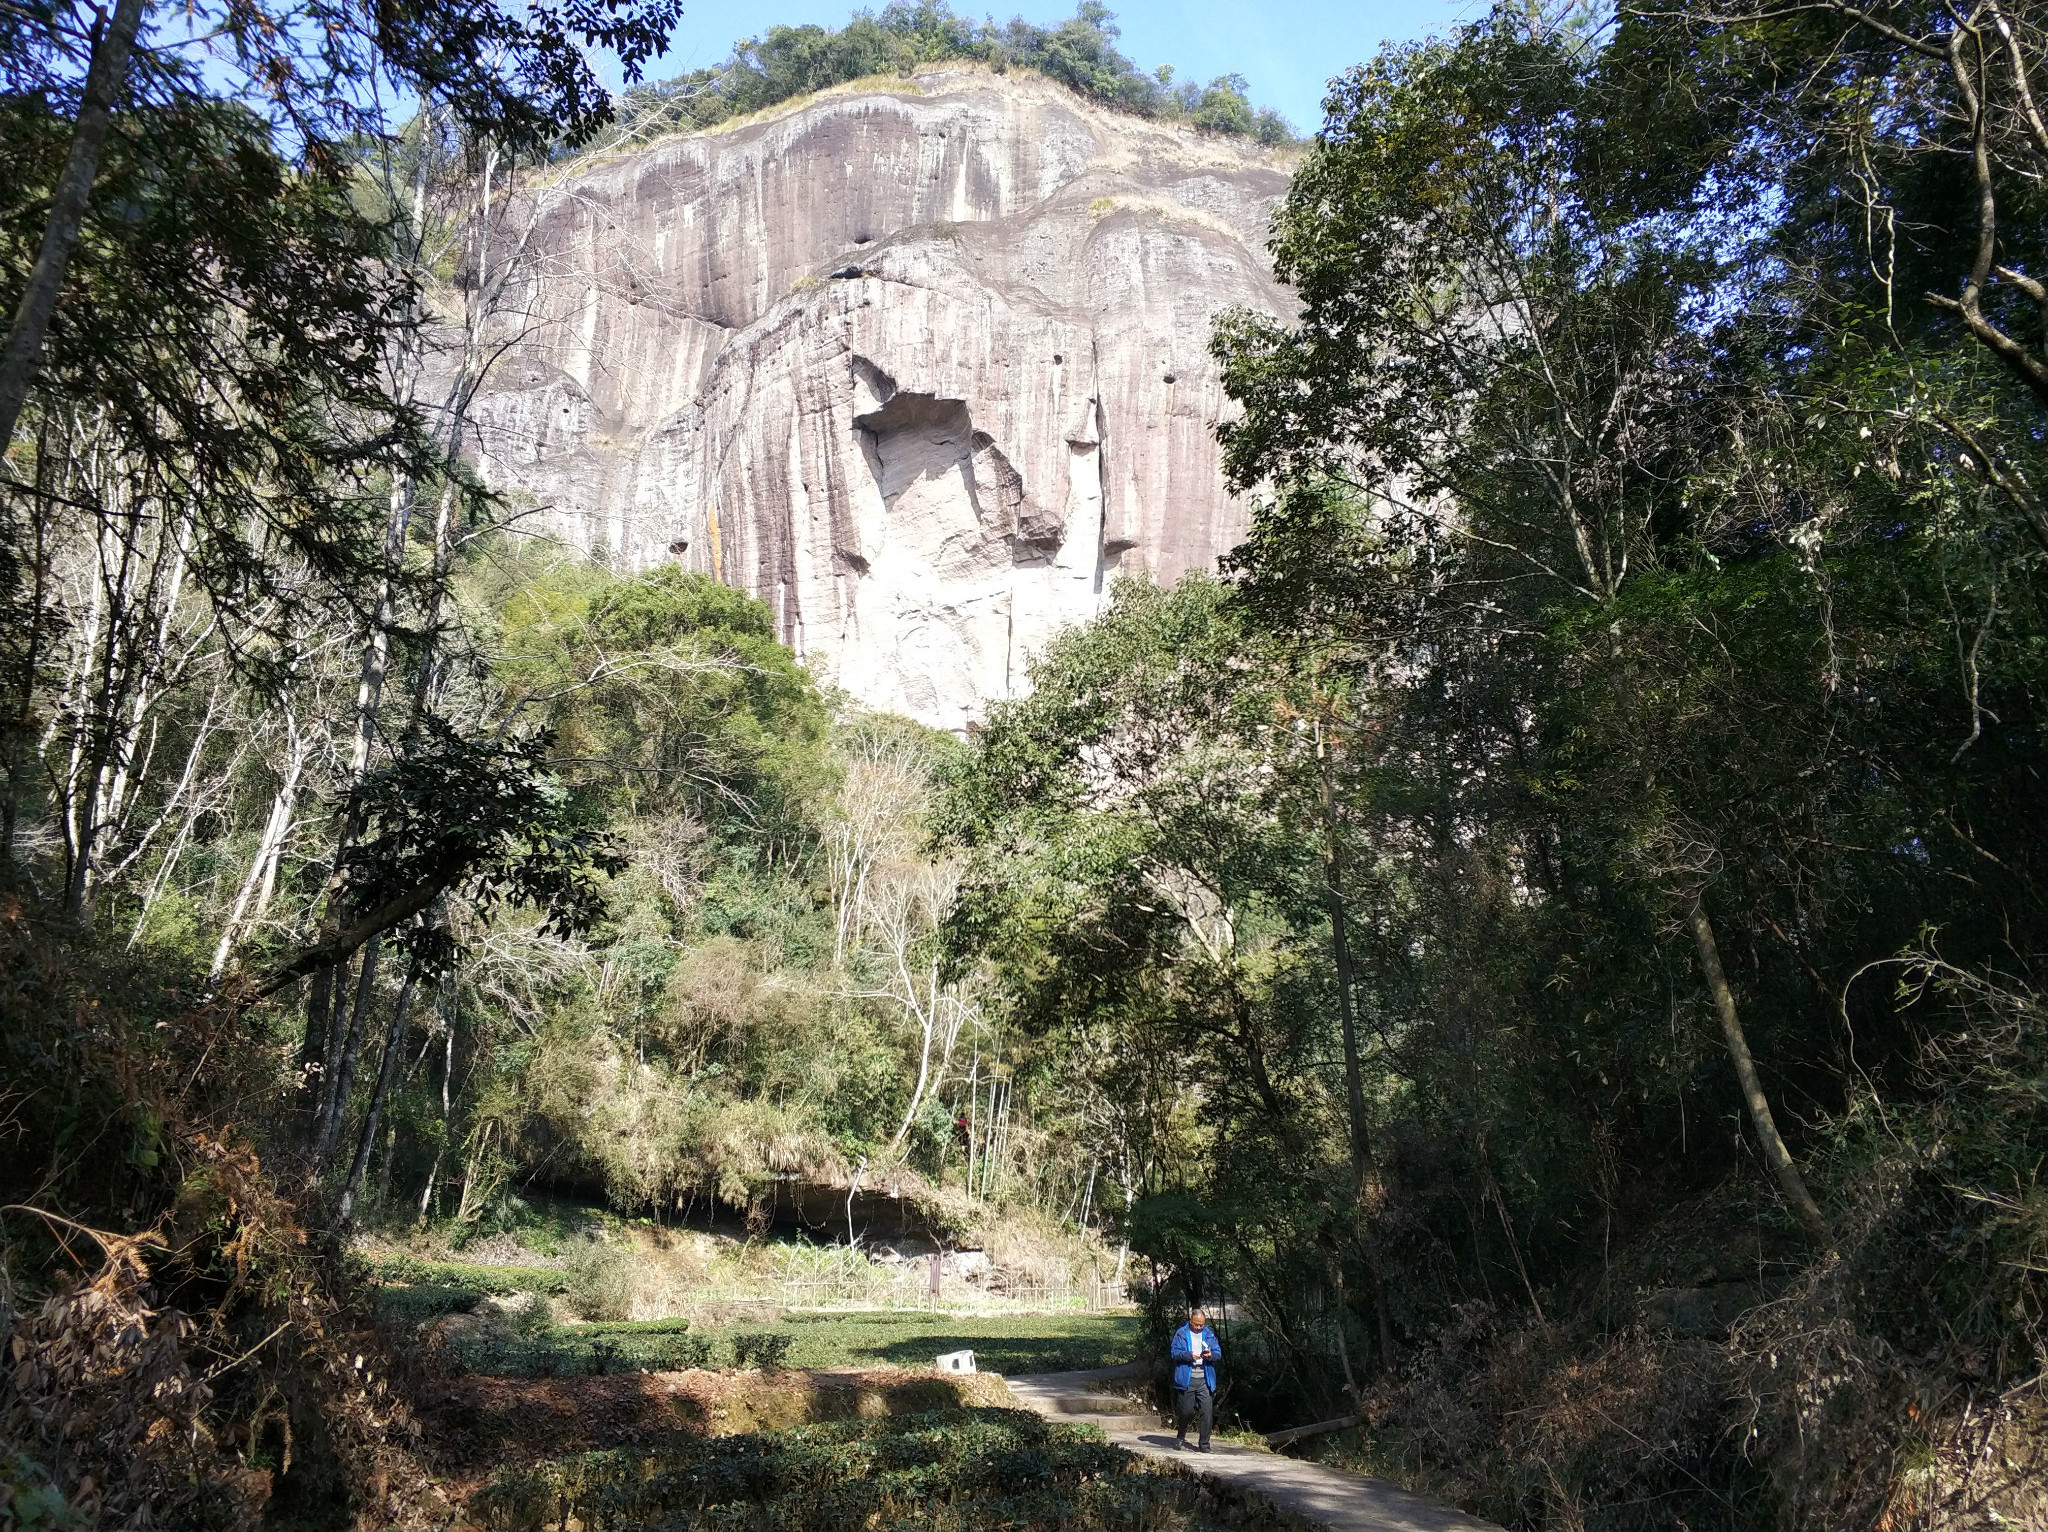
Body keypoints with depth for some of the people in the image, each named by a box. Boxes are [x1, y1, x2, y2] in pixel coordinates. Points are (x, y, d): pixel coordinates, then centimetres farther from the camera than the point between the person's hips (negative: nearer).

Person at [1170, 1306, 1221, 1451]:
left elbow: (1218, 1354, 7)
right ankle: (1180, 1437, 32)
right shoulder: (1181, 1334, 1)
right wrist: (1189, 1355, -22)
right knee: (1186, 1411, 6)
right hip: (1186, 1379, -2)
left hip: (1205, 1380, 2)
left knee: (1207, 1412, -5)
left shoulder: (1209, 1334, 9)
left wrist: (1211, 1355, -16)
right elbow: (1175, 1353, -5)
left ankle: (1205, 1443, 4)